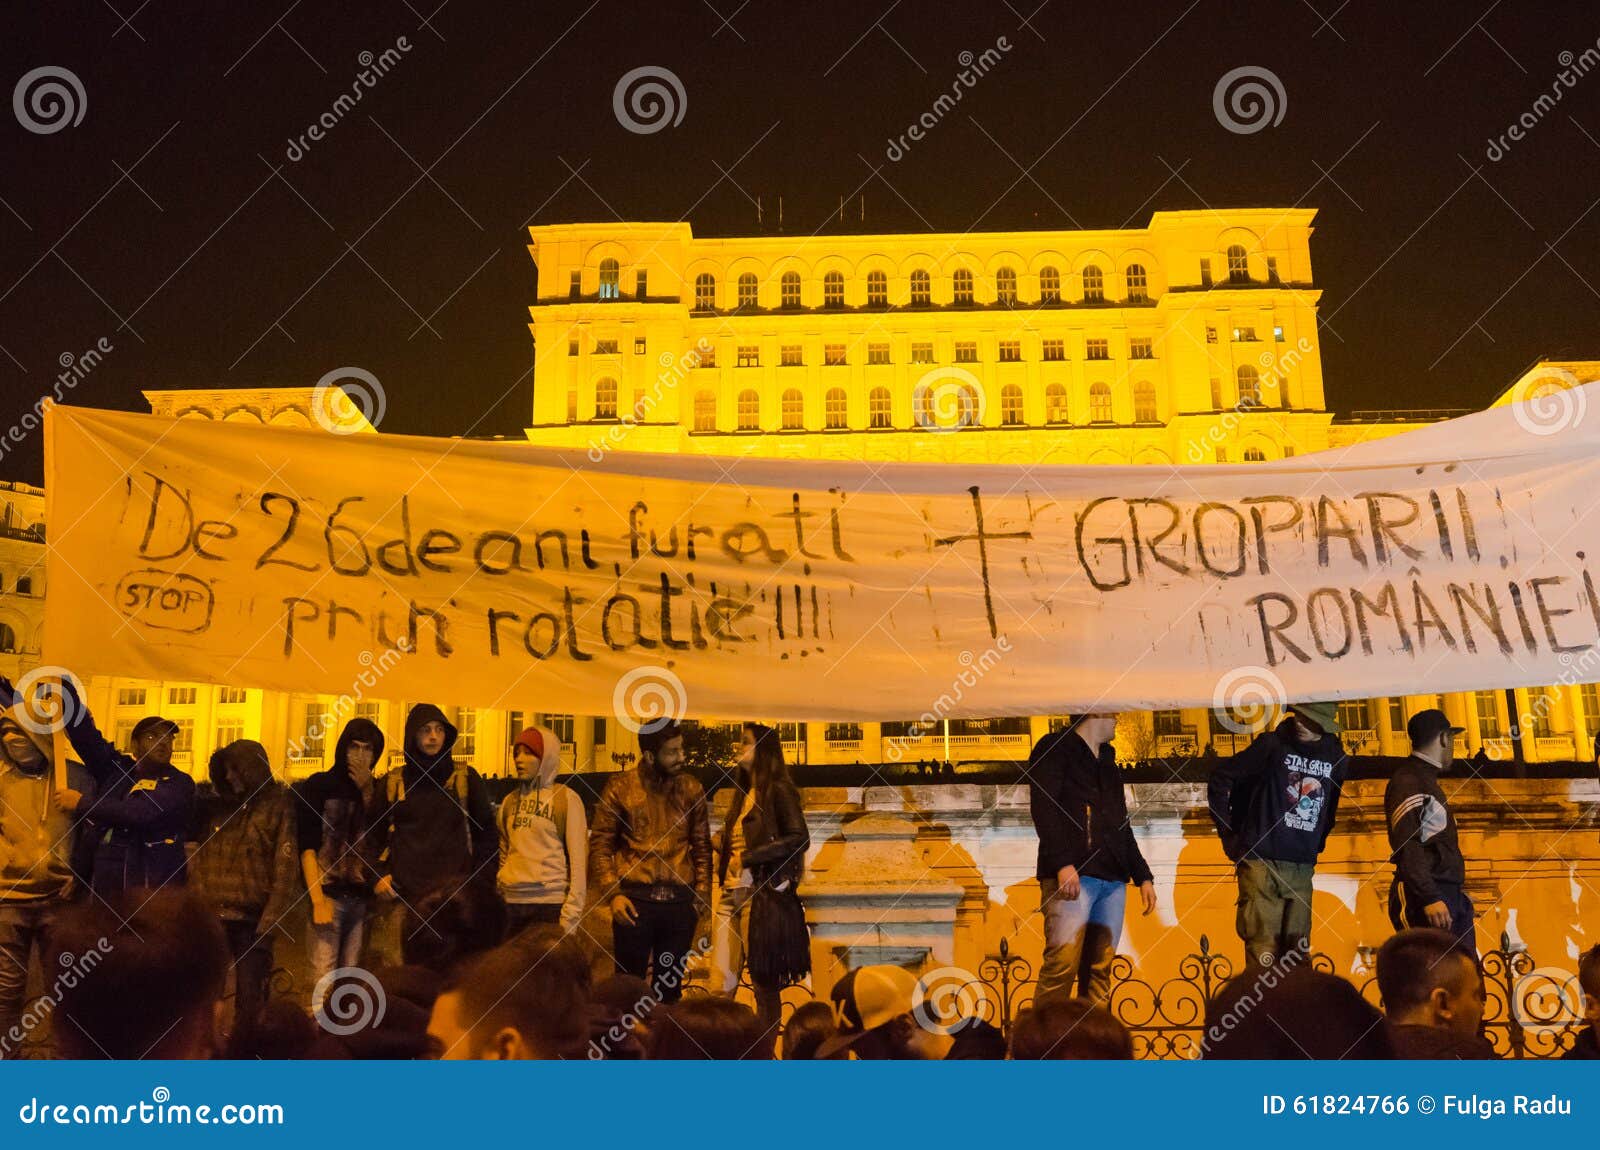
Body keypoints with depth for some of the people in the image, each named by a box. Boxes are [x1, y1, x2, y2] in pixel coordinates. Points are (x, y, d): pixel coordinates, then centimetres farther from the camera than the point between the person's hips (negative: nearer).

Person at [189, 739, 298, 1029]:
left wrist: (270, 922, -15)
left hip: (251, 920, -5)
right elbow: (201, 859, 17)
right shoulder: (220, 806, 14)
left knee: (249, 998, -2)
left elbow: (286, 869, -9)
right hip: (212, 917, 5)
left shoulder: (280, 807, -3)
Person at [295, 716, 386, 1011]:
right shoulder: (319, 786, 3)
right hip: (328, 894, -4)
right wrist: (318, 900, -13)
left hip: (361, 897, 4)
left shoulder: (375, 791, 14)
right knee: (322, 983, -8)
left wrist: (367, 791, -5)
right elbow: (307, 847, -4)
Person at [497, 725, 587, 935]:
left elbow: (579, 860, -6)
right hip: (510, 903, 5)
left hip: (550, 903, -4)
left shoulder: (566, 799, -2)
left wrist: (570, 916, -11)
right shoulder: (510, 801, 13)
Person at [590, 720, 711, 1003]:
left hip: (680, 903, 2)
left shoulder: (691, 788, 6)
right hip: (635, 902, -2)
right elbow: (600, 845, 0)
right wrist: (612, 894, -9)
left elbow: (702, 845, 12)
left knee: (670, 987, 11)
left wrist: (702, 893, 4)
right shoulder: (621, 787, -1)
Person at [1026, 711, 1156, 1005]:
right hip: (1071, 874, -7)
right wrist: (1063, 862, -19)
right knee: (1062, 964, -15)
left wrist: (1143, 876, 22)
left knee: (1100, 968, 1)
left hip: (1112, 879, 7)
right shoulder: (1055, 749, 4)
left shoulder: (1107, 761, 27)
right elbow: (1044, 808, -9)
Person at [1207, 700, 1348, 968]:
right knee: (1263, 950, -6)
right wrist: (1228, 835, 0)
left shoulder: (1336, 759, 7)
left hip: (1302, 868, 5)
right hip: (1261, 863, -4)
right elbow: (1220, 779, -1)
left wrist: (1316, 846, 17)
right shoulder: (1272, 745, -6)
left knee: (1298, 951, 9)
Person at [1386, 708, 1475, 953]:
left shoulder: (1426, 780, 22)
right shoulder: (1408, 782, -9)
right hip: (1424, 896, -10)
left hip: (1450, 895, 10)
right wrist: (1430, 899, -26)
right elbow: (1406, 848, -19)